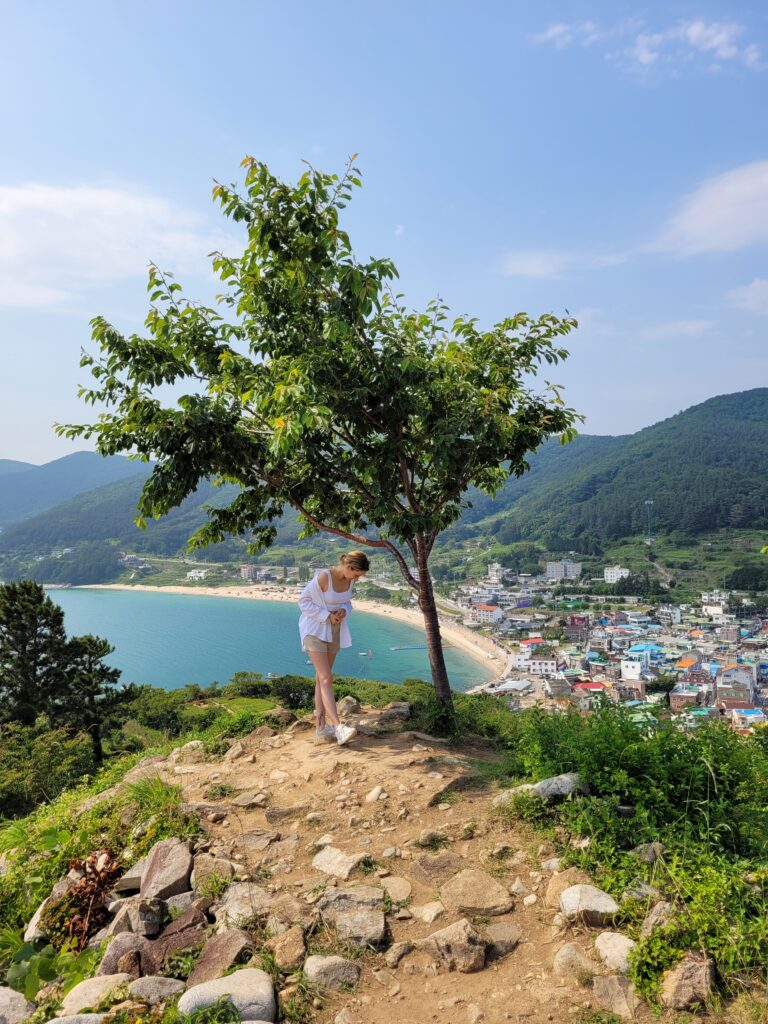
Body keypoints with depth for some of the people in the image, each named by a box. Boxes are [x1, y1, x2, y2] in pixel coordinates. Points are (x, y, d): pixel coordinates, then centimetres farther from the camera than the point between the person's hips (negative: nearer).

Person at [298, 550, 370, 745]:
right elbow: (304, 601, -16)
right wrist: (327, 616, -22)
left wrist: (343, 611, -12)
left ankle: (321, 726, 17)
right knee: (326, 678, -15)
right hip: (315, 630, -7)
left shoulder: (350, 580, -4)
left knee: (322, 678, 11)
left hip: (333, 630, 7)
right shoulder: (323, 577, -24)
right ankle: (338, 728, -21)